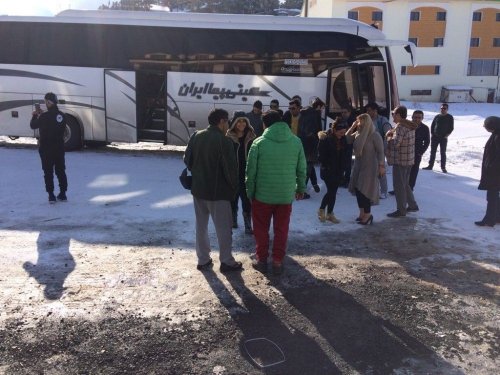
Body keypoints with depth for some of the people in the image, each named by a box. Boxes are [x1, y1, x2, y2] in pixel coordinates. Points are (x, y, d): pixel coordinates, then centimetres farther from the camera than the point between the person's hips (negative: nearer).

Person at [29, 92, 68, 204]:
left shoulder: (45, 116, -17)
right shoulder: (61, 115, 1)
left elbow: (33, 125, -2)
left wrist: (35, 116, 16)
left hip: (46, 148, -5)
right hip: (59, 148, 5)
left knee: (48, 172, 4)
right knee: (61, 171, 12)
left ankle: (51, 195, 5)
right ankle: (63, 194, 16)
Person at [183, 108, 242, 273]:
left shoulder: (196, 137, 3)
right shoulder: (224, 141, -16)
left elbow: (187, 160, 9)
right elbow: (231, 168, -16)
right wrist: (234, 188, -2)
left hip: (198, 189, 6)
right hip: (218, 192, -6)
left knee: (201, 225, 15)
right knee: (223, 228, 6)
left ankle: (203, 260, 23)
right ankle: (226, 261, 15)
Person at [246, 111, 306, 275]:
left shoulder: (259, 142, -10)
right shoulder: (296, 142, -2)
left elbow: (251, 171, -7)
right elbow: (301, 169, 4)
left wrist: (250, 192, 5)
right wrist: (301, 188, 17)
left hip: (263, 194, -2)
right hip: (286, 195, 2)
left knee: (261, 229, 14)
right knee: (281, 230, 14)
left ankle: (261, 259, 23)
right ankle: (278, 262, 19)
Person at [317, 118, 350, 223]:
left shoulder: (343, 139, 3)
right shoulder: (325, 139, -14)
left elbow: (346, 154, 11)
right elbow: (321, 156, -14)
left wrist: (345, 164, -1)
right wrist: (327, 166, -15)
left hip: (339, 170, 6)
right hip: (328, 170, -6)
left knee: (333, 191, 11)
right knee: (331, 191, -7)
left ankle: (329, 213, 22)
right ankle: (321, 210, 13)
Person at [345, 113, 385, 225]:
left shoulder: (374, 135, -14)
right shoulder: (357, 133, 5)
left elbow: (380, 151, -13)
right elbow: (346, 140, 5)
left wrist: (381, 166, -15)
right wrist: (352, 127, -2)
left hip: (369, 167, -7)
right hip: (358, 165, 7)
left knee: (365, 190, -4)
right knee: (357, 189, 10)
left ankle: (368, 214, 9)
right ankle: (362, 213, 23)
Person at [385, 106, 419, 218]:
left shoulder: (400, 127, -20)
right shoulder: (410, 125, 10)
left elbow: (395, 143, -28)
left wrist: (388, 137, -10)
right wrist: (393, 133, 2)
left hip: (400, 160, -9)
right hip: (409, 159, 9)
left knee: (399, 185, 1)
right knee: (405, 184, 21)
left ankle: (401, 210, 9)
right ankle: (412, 205, 28)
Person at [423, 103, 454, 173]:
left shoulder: (450, 117, 1)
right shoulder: (437, 116, 8)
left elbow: (451, 128, 0)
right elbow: (432, 125, 13)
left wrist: (447, 135, -12)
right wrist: (432, 133, 2)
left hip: (443, 138, -3)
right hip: (435, 137, 3)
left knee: (443, 152, 0)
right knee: (433, 151, 6)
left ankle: (443, 167, 7)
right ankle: (430, 166, 14)